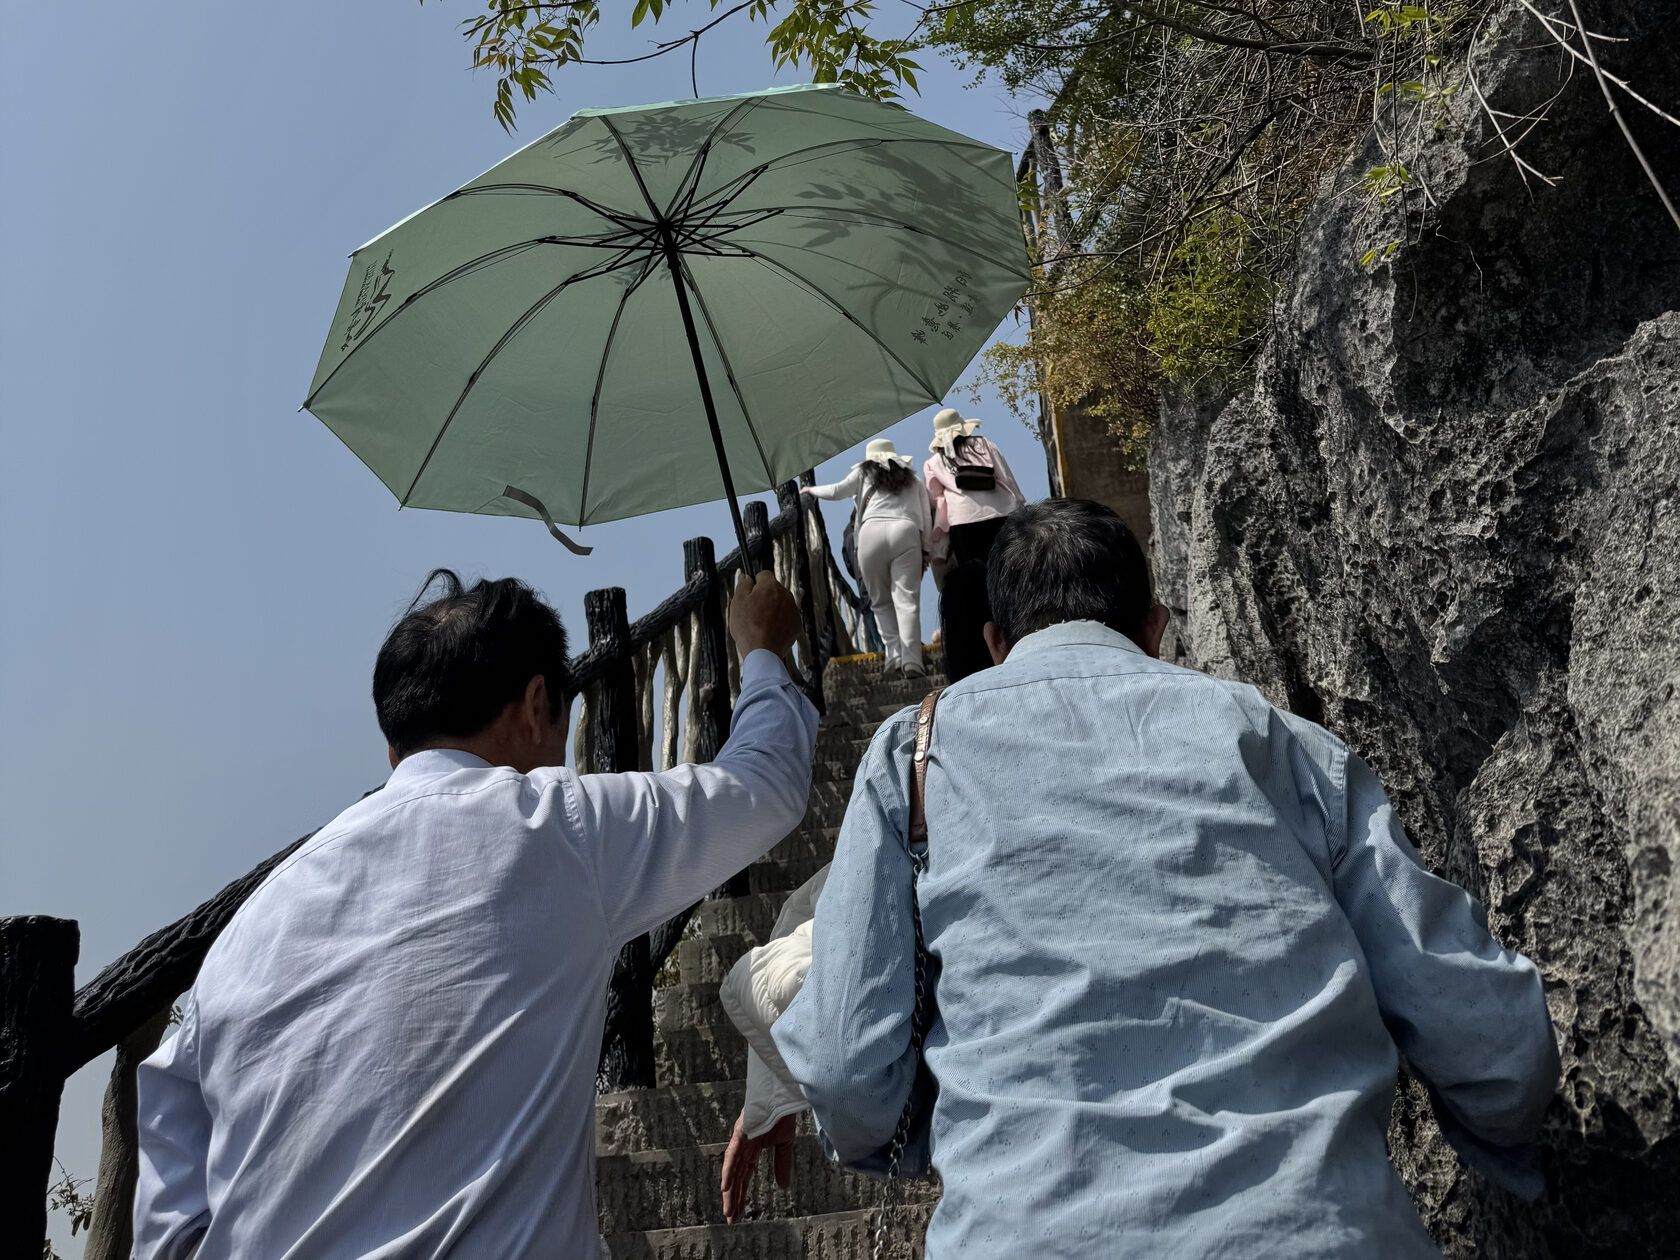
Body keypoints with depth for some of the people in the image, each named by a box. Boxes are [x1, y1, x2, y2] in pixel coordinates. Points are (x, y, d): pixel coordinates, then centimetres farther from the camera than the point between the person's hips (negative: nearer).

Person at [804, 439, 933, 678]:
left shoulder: (864, 473, 22)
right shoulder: (912, 480, 29)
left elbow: (837, 491, 13)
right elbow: (926, 518, 21)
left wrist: (812, 490, 31)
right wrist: (925, 550, 21)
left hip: (872, 531, -1)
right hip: (906, 532, 1)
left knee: (881, 601, 8)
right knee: (907, 600, -6)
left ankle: (893, 654, -4)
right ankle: (911, 661, -16)